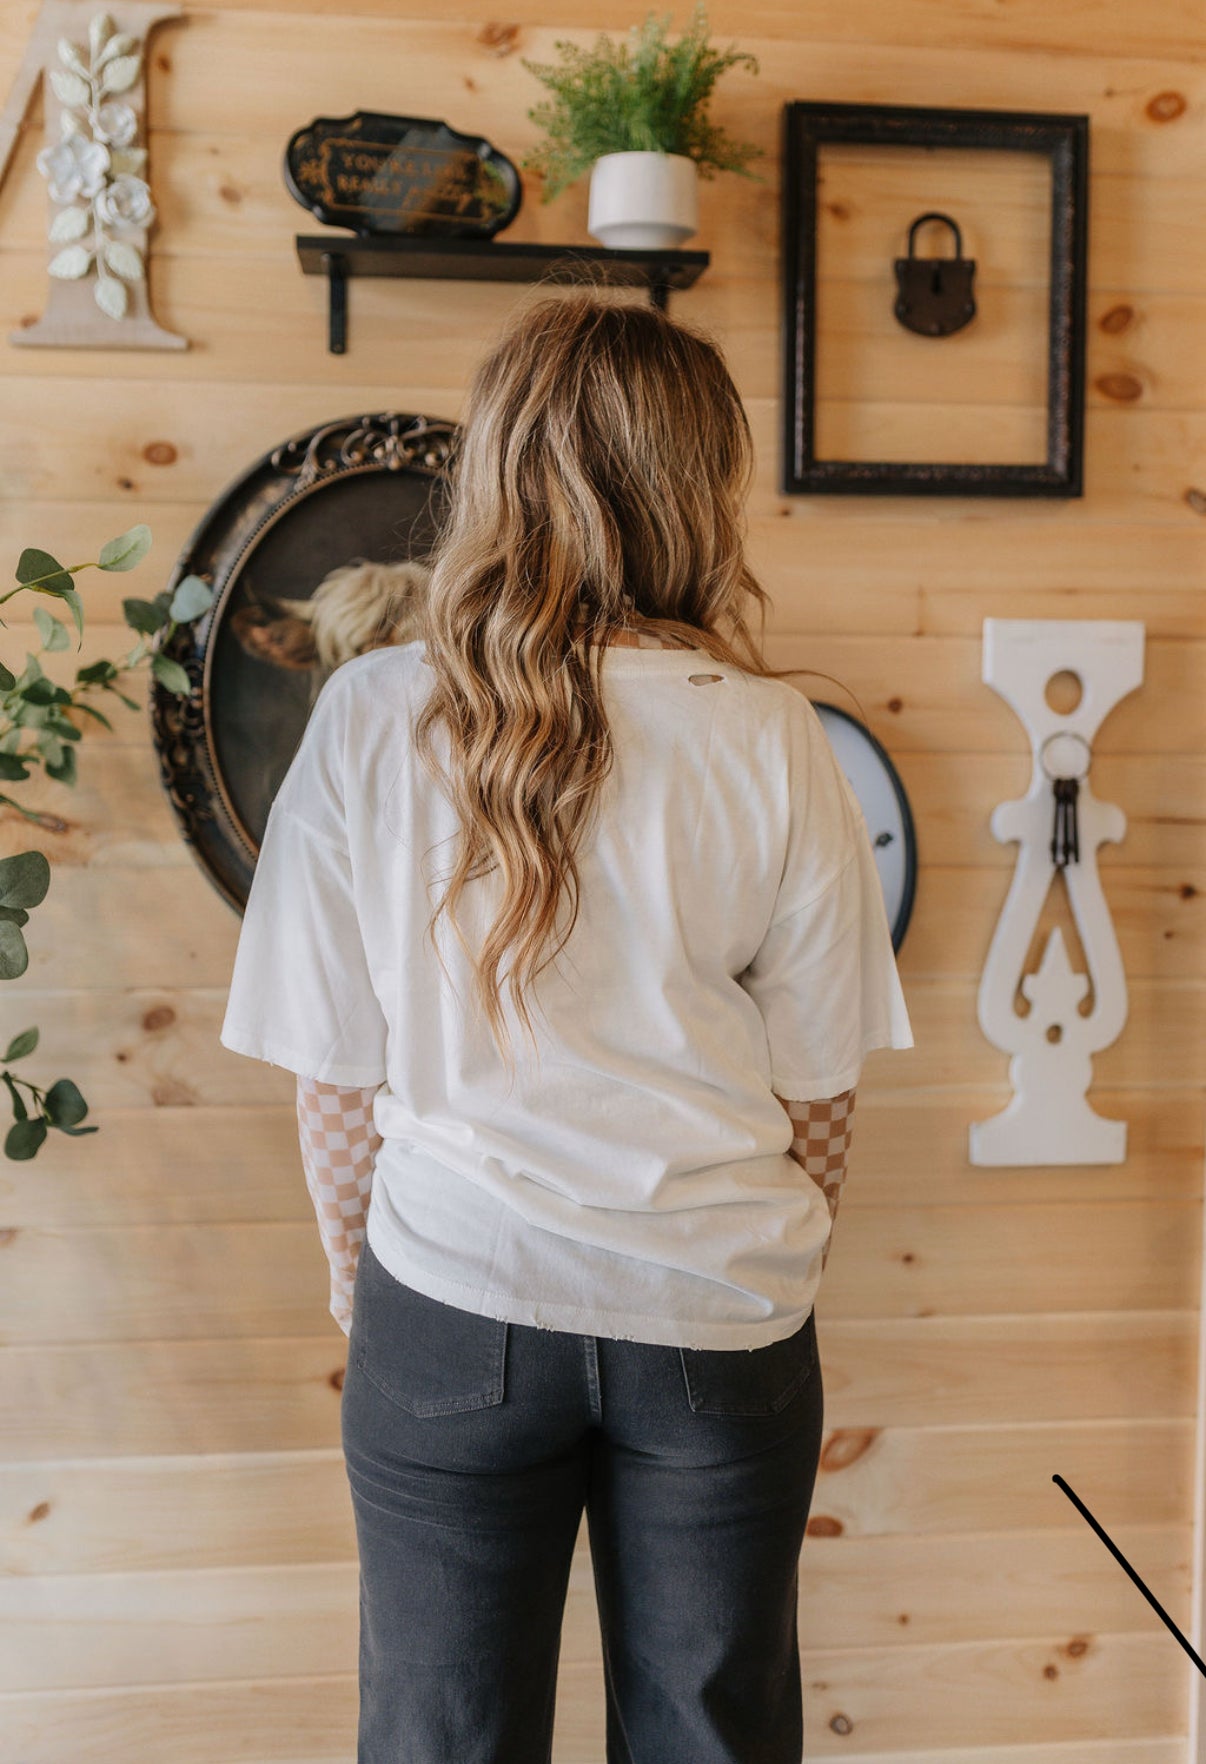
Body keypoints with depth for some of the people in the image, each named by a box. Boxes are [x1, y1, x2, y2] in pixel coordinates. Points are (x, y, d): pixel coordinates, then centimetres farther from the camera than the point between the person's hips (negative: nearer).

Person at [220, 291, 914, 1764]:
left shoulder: (370, 719, -10)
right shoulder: (769, 738, -10)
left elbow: (332, 1072, -5)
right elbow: (818, 1086, -2)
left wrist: (357, 1269, 11)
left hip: (453, 1307, 0)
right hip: (720, 1311, 1)